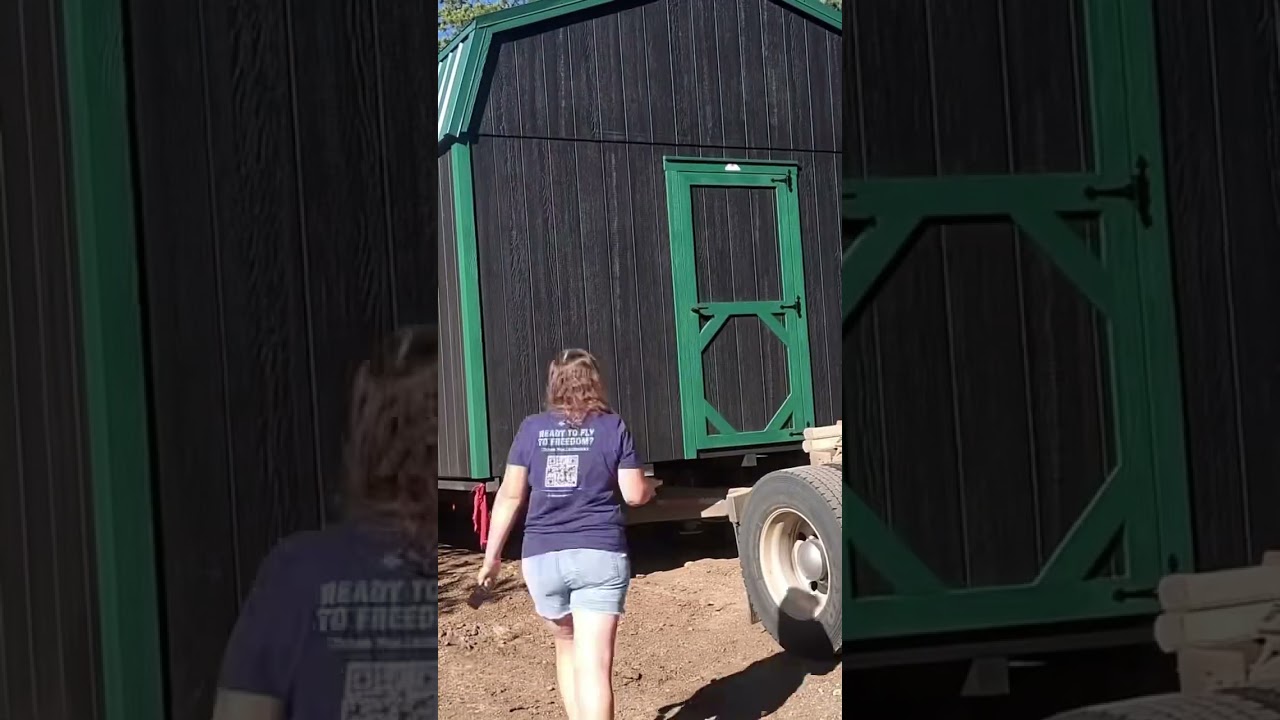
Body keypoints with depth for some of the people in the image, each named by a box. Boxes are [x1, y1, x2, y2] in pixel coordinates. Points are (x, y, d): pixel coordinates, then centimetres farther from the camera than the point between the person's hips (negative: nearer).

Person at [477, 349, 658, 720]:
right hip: (600, 555, -2)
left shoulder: (531, 429, 6)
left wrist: (492, 555, 9)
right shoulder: (612, 427, 1)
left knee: (567, 648, 24)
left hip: (542, 557, 3)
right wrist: (650, 485, 23)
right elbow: (635, 494, 0)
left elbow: (510, 495, 3)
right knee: (594, 664, -7)